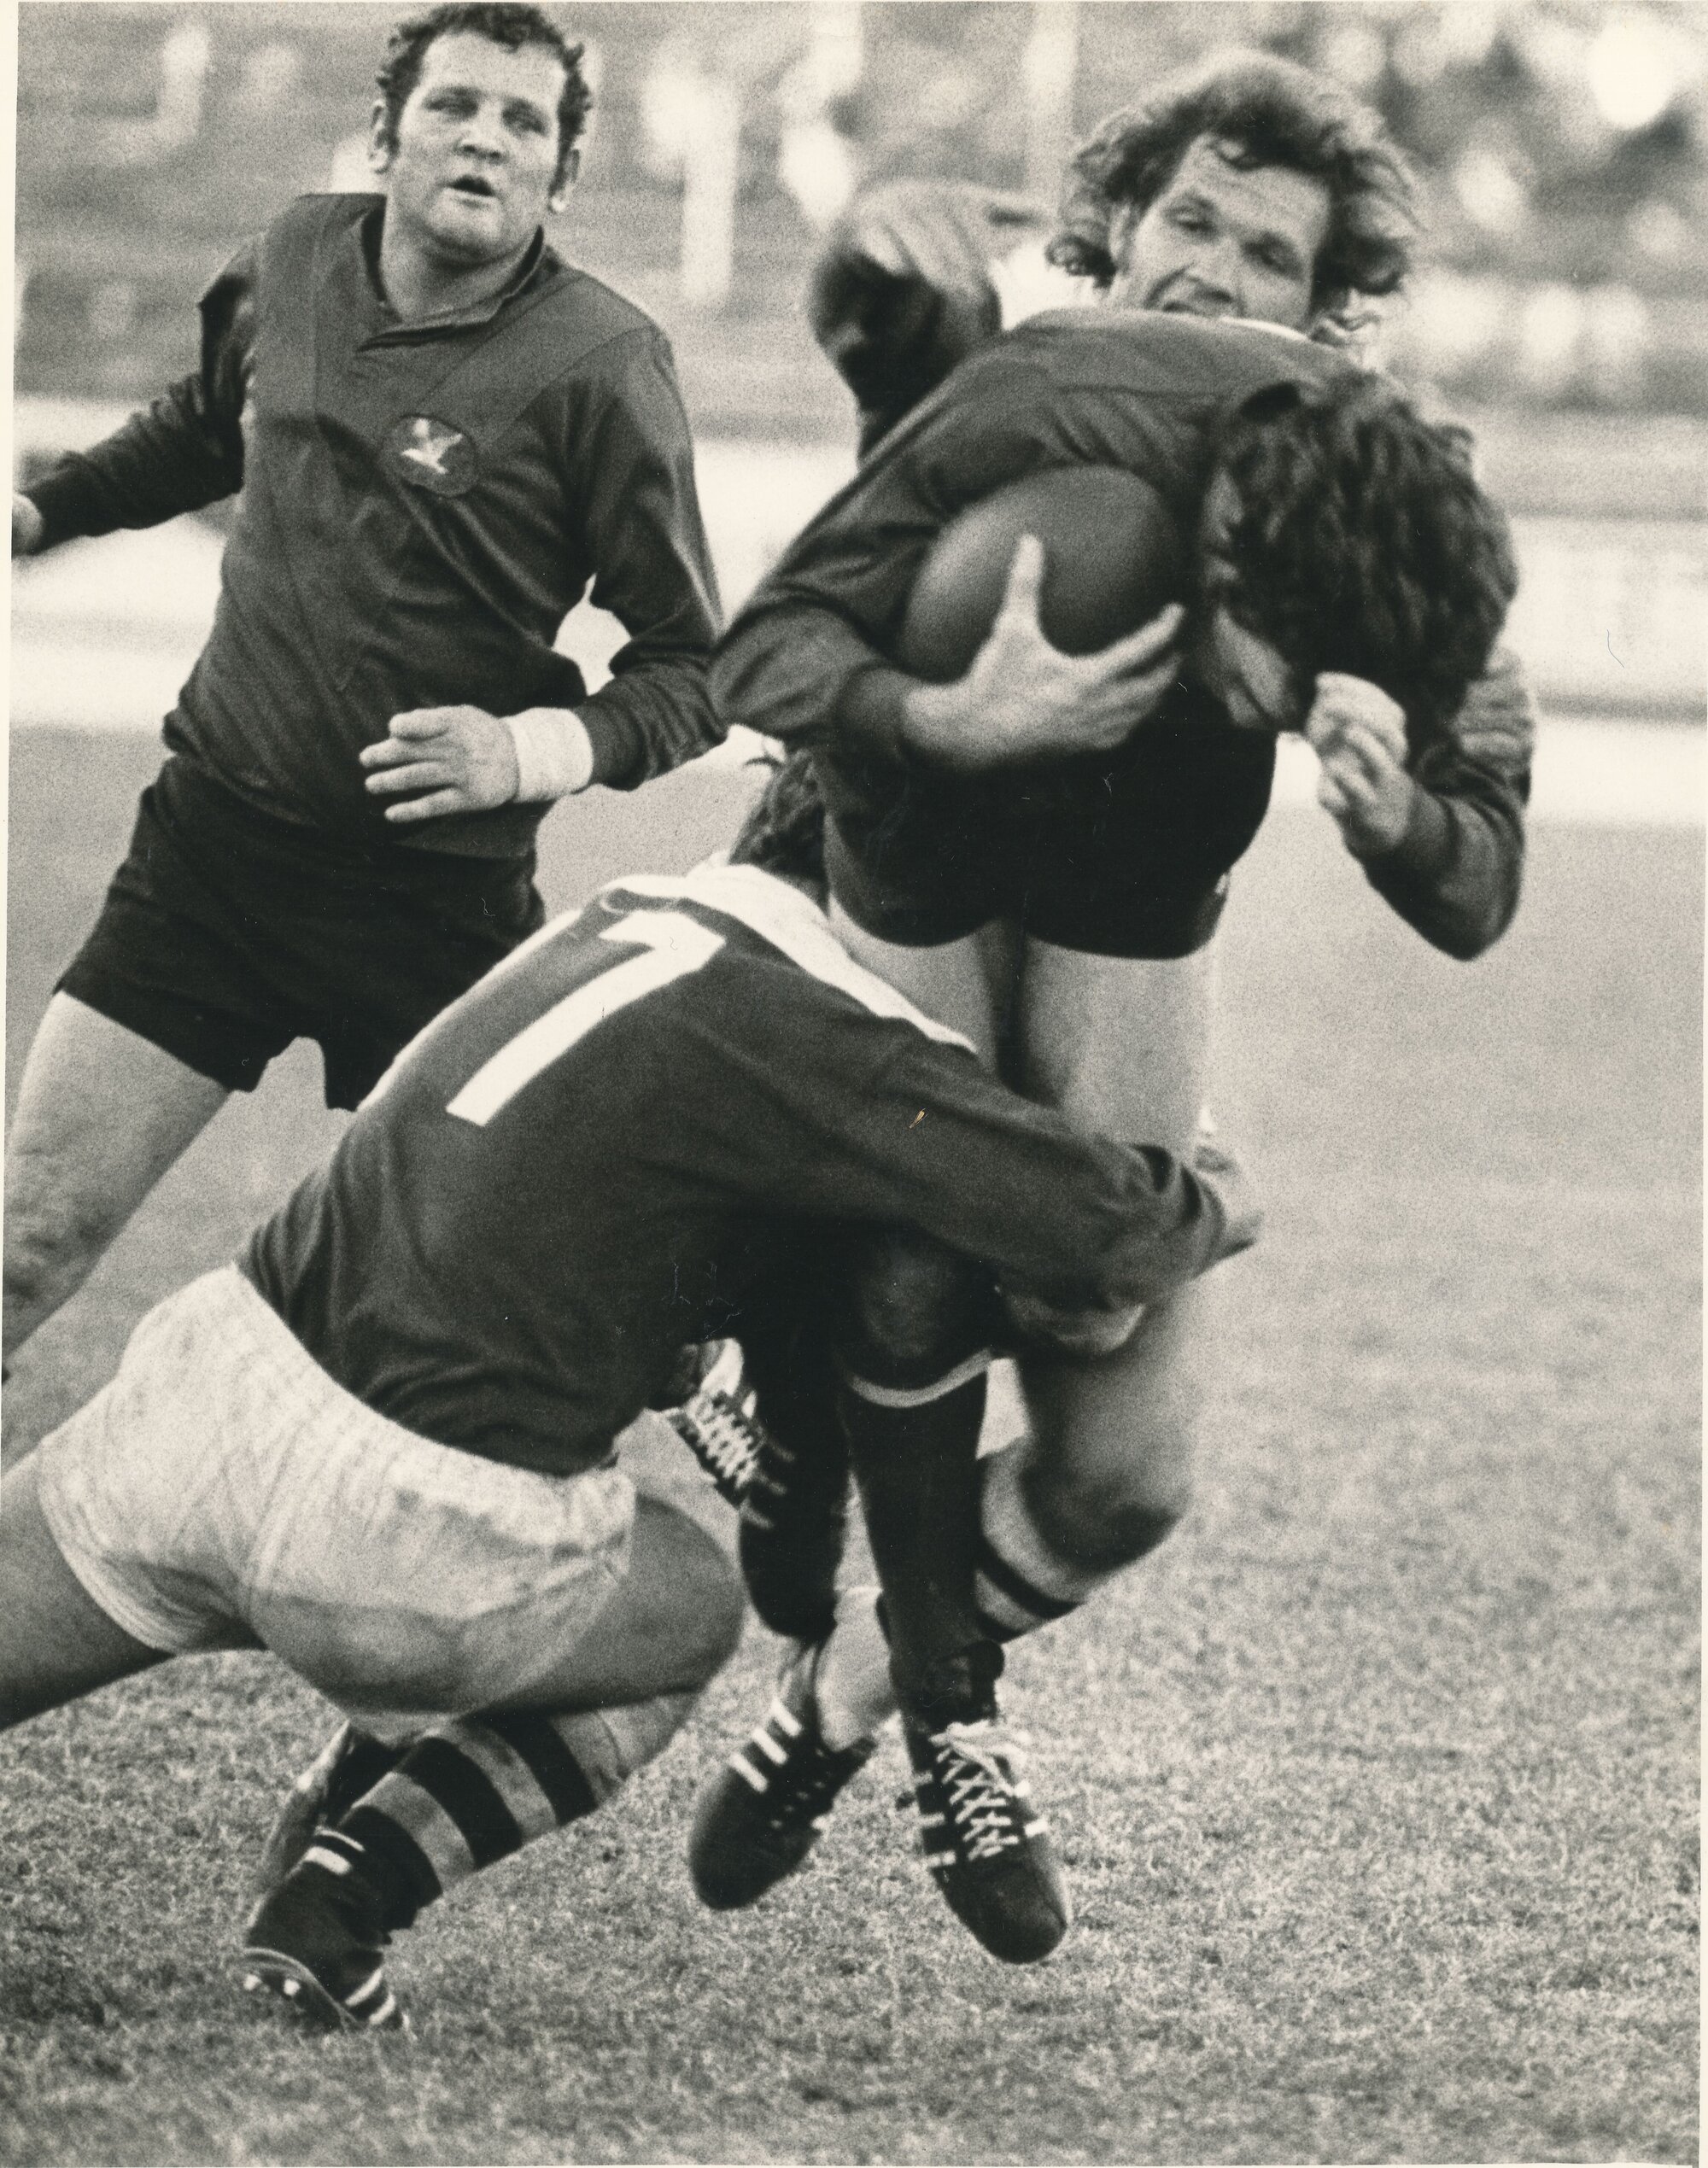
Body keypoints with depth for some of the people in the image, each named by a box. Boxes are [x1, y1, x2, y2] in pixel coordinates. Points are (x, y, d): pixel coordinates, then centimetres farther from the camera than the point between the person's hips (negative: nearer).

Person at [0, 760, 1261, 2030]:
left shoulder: (626, 920, 18)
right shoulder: (813, 1027, -6)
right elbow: (1107, 1232, -8)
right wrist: (1217, 1204, 14)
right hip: (409, 1544, -5)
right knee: (688, 1613, 24)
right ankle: (344, 1891, 5)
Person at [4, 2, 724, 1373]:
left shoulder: (600, 366, -13)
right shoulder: (298, 259, 3)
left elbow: (692, 671, -9)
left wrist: (534, 751, -24)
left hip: (434, 894, -4)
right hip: (212, 833, 4)